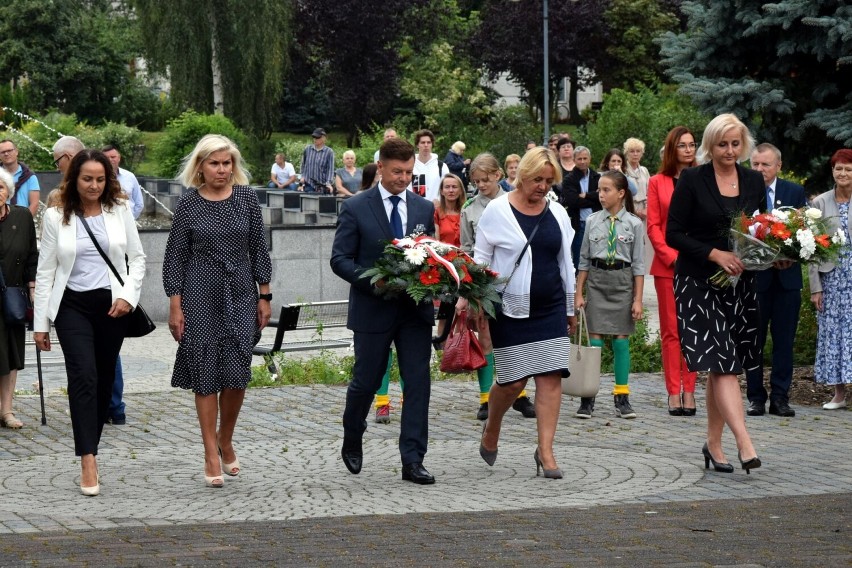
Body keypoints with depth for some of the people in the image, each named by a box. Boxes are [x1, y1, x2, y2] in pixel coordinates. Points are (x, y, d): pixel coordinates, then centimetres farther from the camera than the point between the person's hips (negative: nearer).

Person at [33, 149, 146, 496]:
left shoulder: (120, 211, 3)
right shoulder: (56, 217, 0)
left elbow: (137, 258, 9)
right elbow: (45, 271, 3)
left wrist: (128, 295, -7)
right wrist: (40, 323, 2)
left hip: (112, 306, 2)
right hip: (72, 305, -2)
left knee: (104, 380, 8)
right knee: (83, 376, -16)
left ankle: (90, 447, 23)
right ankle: (88, 462, -21)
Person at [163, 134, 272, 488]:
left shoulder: (246, 197, 3)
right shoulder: (189, 204, -2)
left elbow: (259, 249, 6)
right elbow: (175, 257, 0)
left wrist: (264, 297, 3)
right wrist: (175, 305, -4)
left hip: (240, 294, 2)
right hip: (201, 297, -1)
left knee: (237, 373, -1)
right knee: (205, 374, 0)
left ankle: (226, 441, 23)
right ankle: (212, 456, 6)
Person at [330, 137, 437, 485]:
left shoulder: (424, 208, 8)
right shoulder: (356, 208, -4)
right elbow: (340, 259, -6)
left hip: (416, 309, 3)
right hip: (373, 309, -3)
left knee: (418, 383, -3)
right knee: (366, 382, 8)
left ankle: (412, 461, 1)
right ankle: (352, 442, 34)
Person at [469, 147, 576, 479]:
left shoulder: (557, 214, 9)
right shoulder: (497, 211, -3)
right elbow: (481, 259, 2)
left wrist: (570, 308, 19)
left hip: (551, 308, 3)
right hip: (512, 309, -3)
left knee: (551, 376, -6)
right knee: (513, 380, -1)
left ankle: (545, 450, -2)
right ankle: (491, 428, 29)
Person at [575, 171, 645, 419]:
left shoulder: (633, 224, -2)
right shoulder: (593, 221, 4)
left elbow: (638, 264, -1)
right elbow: (584, 259, 9)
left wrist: (638, 299, -4)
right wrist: (578, 293, 4)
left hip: (622, 281, -1)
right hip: (597, 280, 1)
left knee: (621, 339, 2)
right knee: (594, 339, -1)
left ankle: (622, 398, 9)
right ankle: (588, 398, 2)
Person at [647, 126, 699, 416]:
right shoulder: (658, 182, 7)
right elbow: (653, 226, 3)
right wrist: (672, 256, -8)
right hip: (667, 265, 0)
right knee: (671, 330, 0)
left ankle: (689, 390, 5)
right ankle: (674, 392, 1)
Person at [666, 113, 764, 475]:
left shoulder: (753, 181, 9)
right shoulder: (692, 180, -5)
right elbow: (674, 234, -7)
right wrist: (715, 254, -16)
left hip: (739, 283, 5)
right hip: (699, 282, -5)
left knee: (722, 368, 7)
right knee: (722, 365, -13)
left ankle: (714, 443, 17)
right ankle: (745, 445, -21)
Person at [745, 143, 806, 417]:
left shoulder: (795, 192, 5)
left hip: (786, 275, 1)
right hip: (754, 276, -1)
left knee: (784, 340, 4)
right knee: (753, 340, 4)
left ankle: (780, 397, 9)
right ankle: (756, 397, 11)